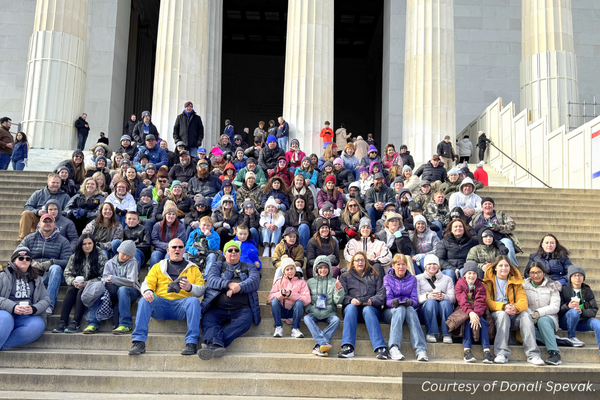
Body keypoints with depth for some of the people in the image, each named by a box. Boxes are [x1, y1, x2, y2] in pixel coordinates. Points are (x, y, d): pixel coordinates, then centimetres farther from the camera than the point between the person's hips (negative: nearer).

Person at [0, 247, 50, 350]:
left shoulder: (36, 279, 22)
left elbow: (46, 299, 12)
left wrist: (33, 309, -10)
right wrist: (12, 307, -19)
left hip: (27, 317, 2)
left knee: (38, 324, -33)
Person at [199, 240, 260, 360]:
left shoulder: (249, 267, 25)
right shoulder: (218, 266, 25)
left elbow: (255, 280, 4)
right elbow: (211, 279, 4)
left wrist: (239, 287, -17)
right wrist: (229, 284, -15)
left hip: (241, 309, -1)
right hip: (217, 309, 1)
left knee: (245, 320, -34)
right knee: (207, 319, -31)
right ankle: (217, 345, -54)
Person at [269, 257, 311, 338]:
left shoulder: (301, 282, 6)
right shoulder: (279, 281, 11)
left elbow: (307, 300, -9)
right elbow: (270, 298, -1)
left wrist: (291, 294, -19)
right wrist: (281, 294, -19)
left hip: (294, 310, -1)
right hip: (281, 311, 1)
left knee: (299, 303, -31)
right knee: (274, 301, -28)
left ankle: (295, 328, -22)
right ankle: (278, 328, -21)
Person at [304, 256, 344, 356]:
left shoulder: (334, 282, 13)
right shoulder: (310, 282, 14)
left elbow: (338, 301, 6)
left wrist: (338, 289, -12)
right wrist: (311, 310, -9)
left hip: (329, 313, 0)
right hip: (314, 313, 0)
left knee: (336, 320, -31)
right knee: (307, 318, -31)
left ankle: (318, 345, -39)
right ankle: (324, 342, -45)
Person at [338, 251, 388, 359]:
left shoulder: (375, 276, 21)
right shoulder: (345, 276, 22)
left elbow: (381, 295, 7)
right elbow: (342, 296, 7)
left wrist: (371, 301, -14)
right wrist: (350, 300, -16)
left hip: (371, 307, 0)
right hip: (353, 308, 1)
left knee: (367, 310, -35)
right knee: (350, 307, -34)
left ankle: (381, 348, -49)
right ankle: (347, 347, -48)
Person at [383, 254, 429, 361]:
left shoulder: (412, 279, 17)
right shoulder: (387, 278, 12)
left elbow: (415, 300, 5)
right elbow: (387, 299, -2)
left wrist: (410, 302, -20)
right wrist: (393, 302, -27)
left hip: (409, 309, 1)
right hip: (390, 311, -1)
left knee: (410, 309, -35)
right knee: (400, 309, -36)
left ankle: (420, 350, -48)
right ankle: (393, 348, -52)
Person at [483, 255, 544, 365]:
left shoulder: (516, 282, 15)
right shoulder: (488, 281, 8)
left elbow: (523, 301, 1)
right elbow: (487, 301, -6)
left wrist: (515, 307, -24)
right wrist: (503, 307, -24)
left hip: (513, 315, 2)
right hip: (495, 314, -2)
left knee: (525, 315, -28)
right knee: (502, 314, -35)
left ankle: (532, 354, -33)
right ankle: (502, 354, -40)